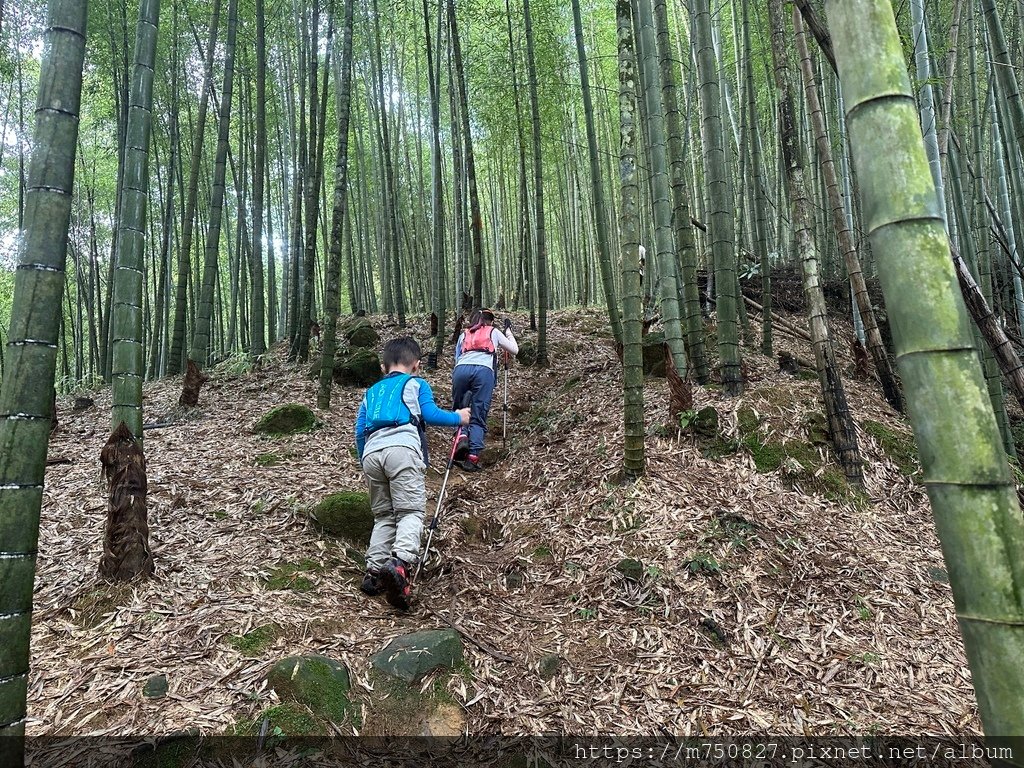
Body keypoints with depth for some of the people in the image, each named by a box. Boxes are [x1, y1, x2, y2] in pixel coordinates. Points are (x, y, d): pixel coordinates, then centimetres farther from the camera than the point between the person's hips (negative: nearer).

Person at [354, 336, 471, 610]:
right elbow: (431, 414, 5)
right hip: (401, 449, -5)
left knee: (383, 516, 16)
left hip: (371, 452, 5)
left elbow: (359, 431, 25)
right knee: (411, 512, -9)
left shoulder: (371, 392, 33)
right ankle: (400, 563, -33)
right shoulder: (416, 384, 21)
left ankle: (374, 572, 8)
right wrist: (458, 417, 20)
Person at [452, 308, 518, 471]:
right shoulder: (494, 332, 29)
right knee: (478, 417, 1)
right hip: (484, 371, -1)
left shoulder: (464, 334, 33)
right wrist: (508, 331, 47)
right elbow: (515, 350, 34)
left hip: (461, 369, 2)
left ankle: (461, 438, -9)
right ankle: (473, 456, -12)